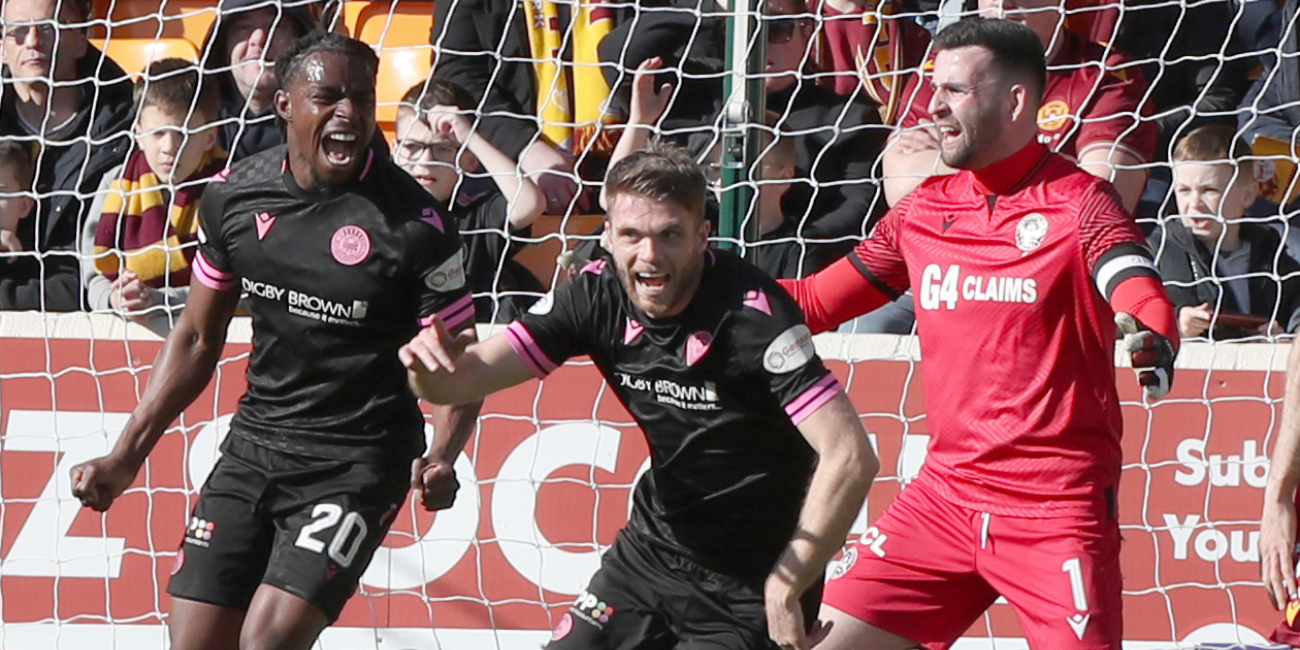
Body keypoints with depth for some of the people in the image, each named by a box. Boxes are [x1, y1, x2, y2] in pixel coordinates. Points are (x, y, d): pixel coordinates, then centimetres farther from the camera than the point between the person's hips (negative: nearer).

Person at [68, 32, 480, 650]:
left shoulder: (411, 221, -13)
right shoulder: (235, 194, 0)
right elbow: (197, 339, 13)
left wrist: (441, 459, -26)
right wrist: (125, 458, 10)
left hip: (358, 463, -5)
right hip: (255, 442, 5)